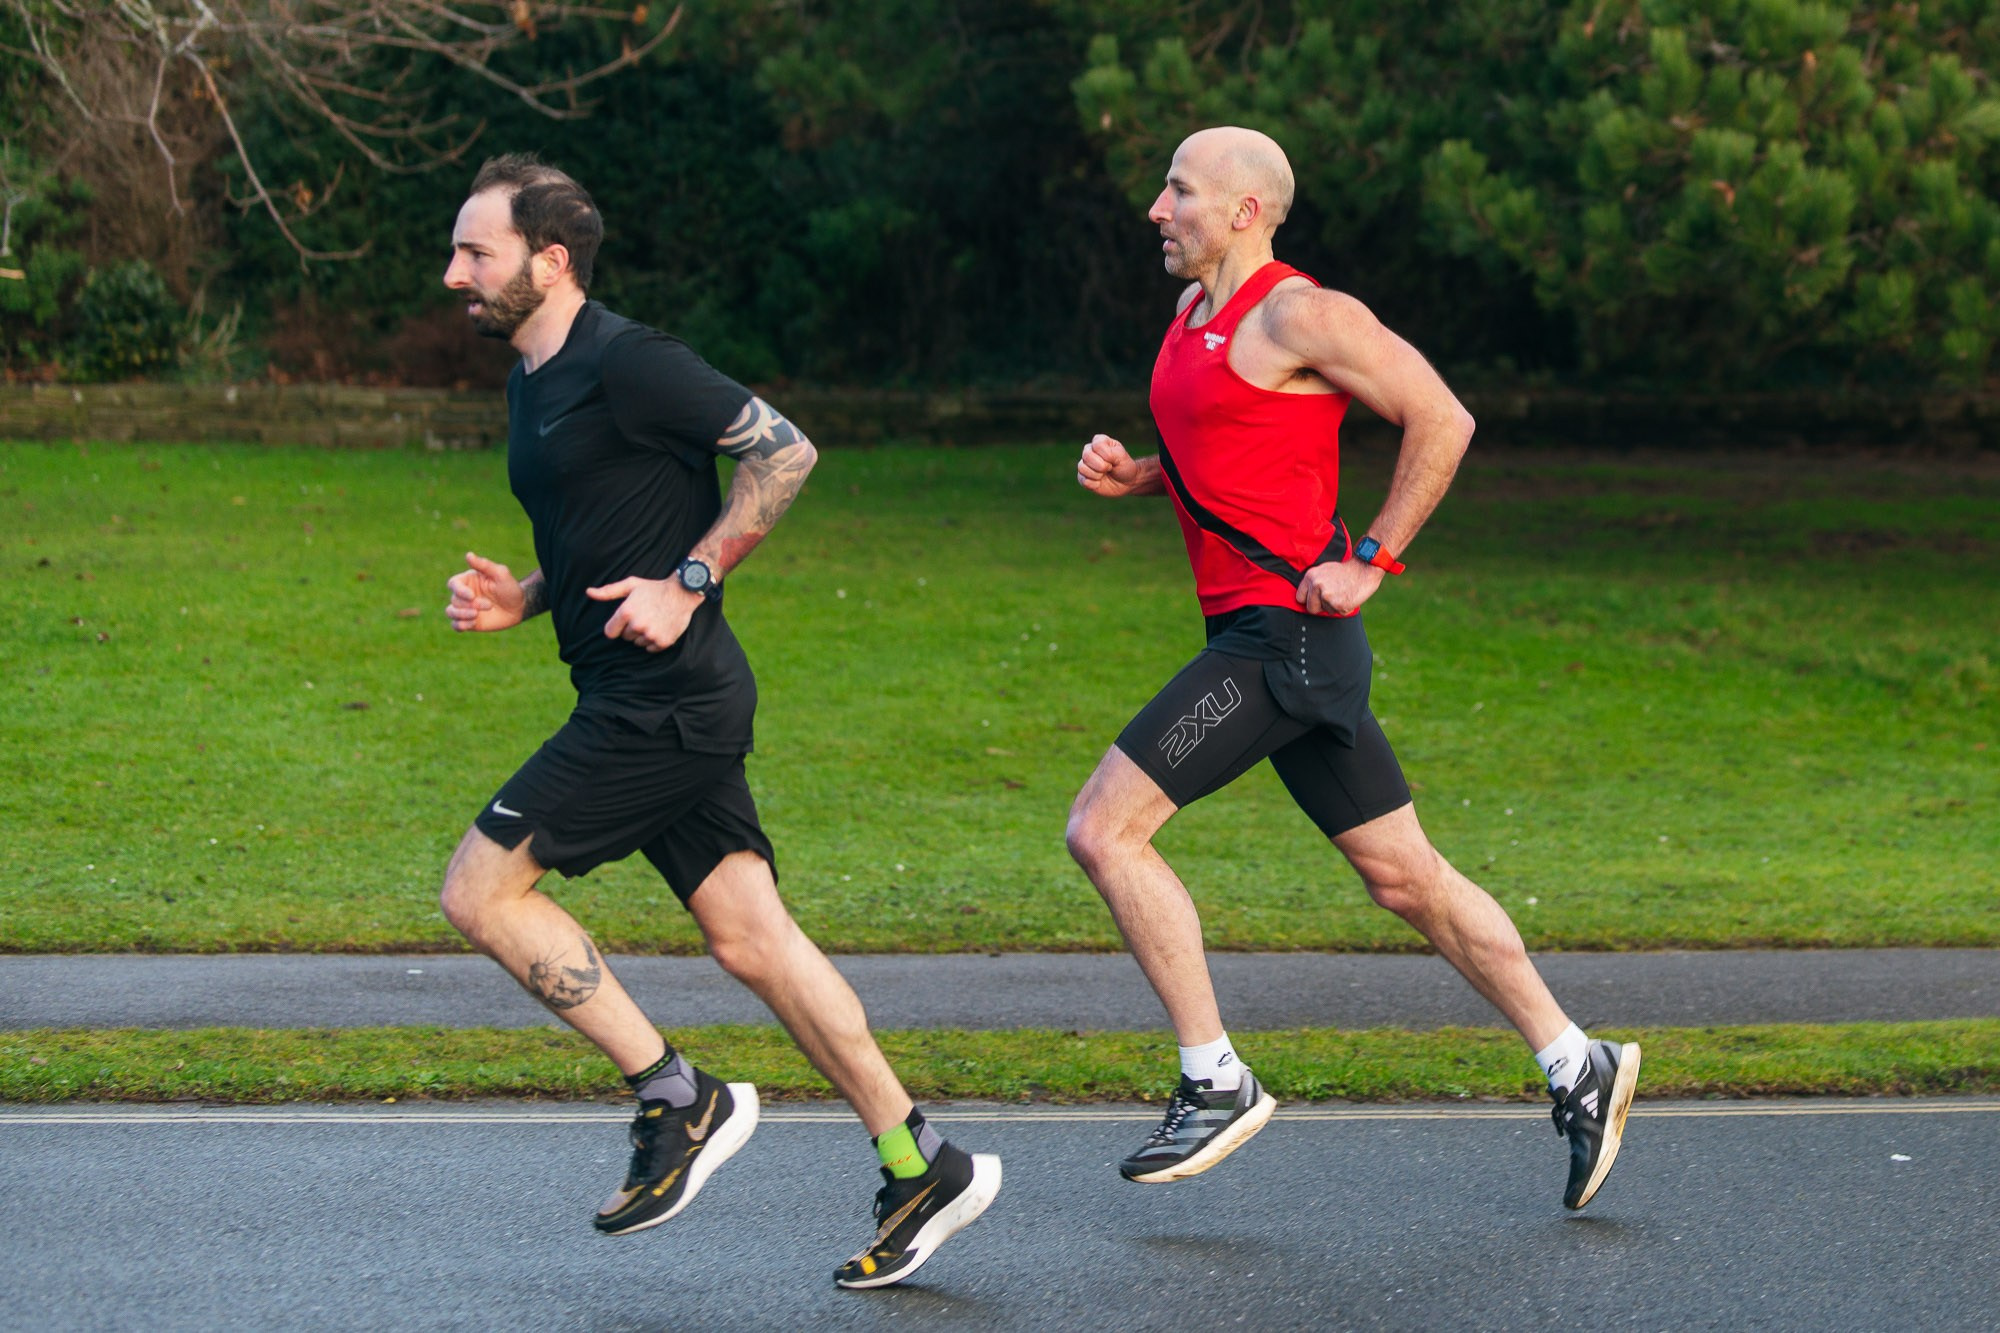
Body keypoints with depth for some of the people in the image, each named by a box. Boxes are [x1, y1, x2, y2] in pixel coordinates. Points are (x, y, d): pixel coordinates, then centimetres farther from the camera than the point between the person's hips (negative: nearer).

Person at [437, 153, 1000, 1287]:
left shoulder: (624, 364, -13)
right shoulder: (537, 383, 17)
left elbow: (785, 450, -15)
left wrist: (686, 585, -17)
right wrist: (520, 599, 10)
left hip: (668, 702, -10)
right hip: (644, 707, 10)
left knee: (481, 888, -9)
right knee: (750, 938, 6)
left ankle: (678, 1098, -4)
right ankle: (922, 1168, 7)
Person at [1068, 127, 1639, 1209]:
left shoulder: (1297, 315, -12)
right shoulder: (1195, 310, 16)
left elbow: (1441, 421, -13)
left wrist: (1368, 560, -14)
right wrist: (1133, 475, 8)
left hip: (1287, 627, -9)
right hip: (1251, 633, 9)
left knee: (1103, 830, -12)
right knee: (1403, 877, 12)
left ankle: (1216, 1083, -7)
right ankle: (1578, 1068, 20)